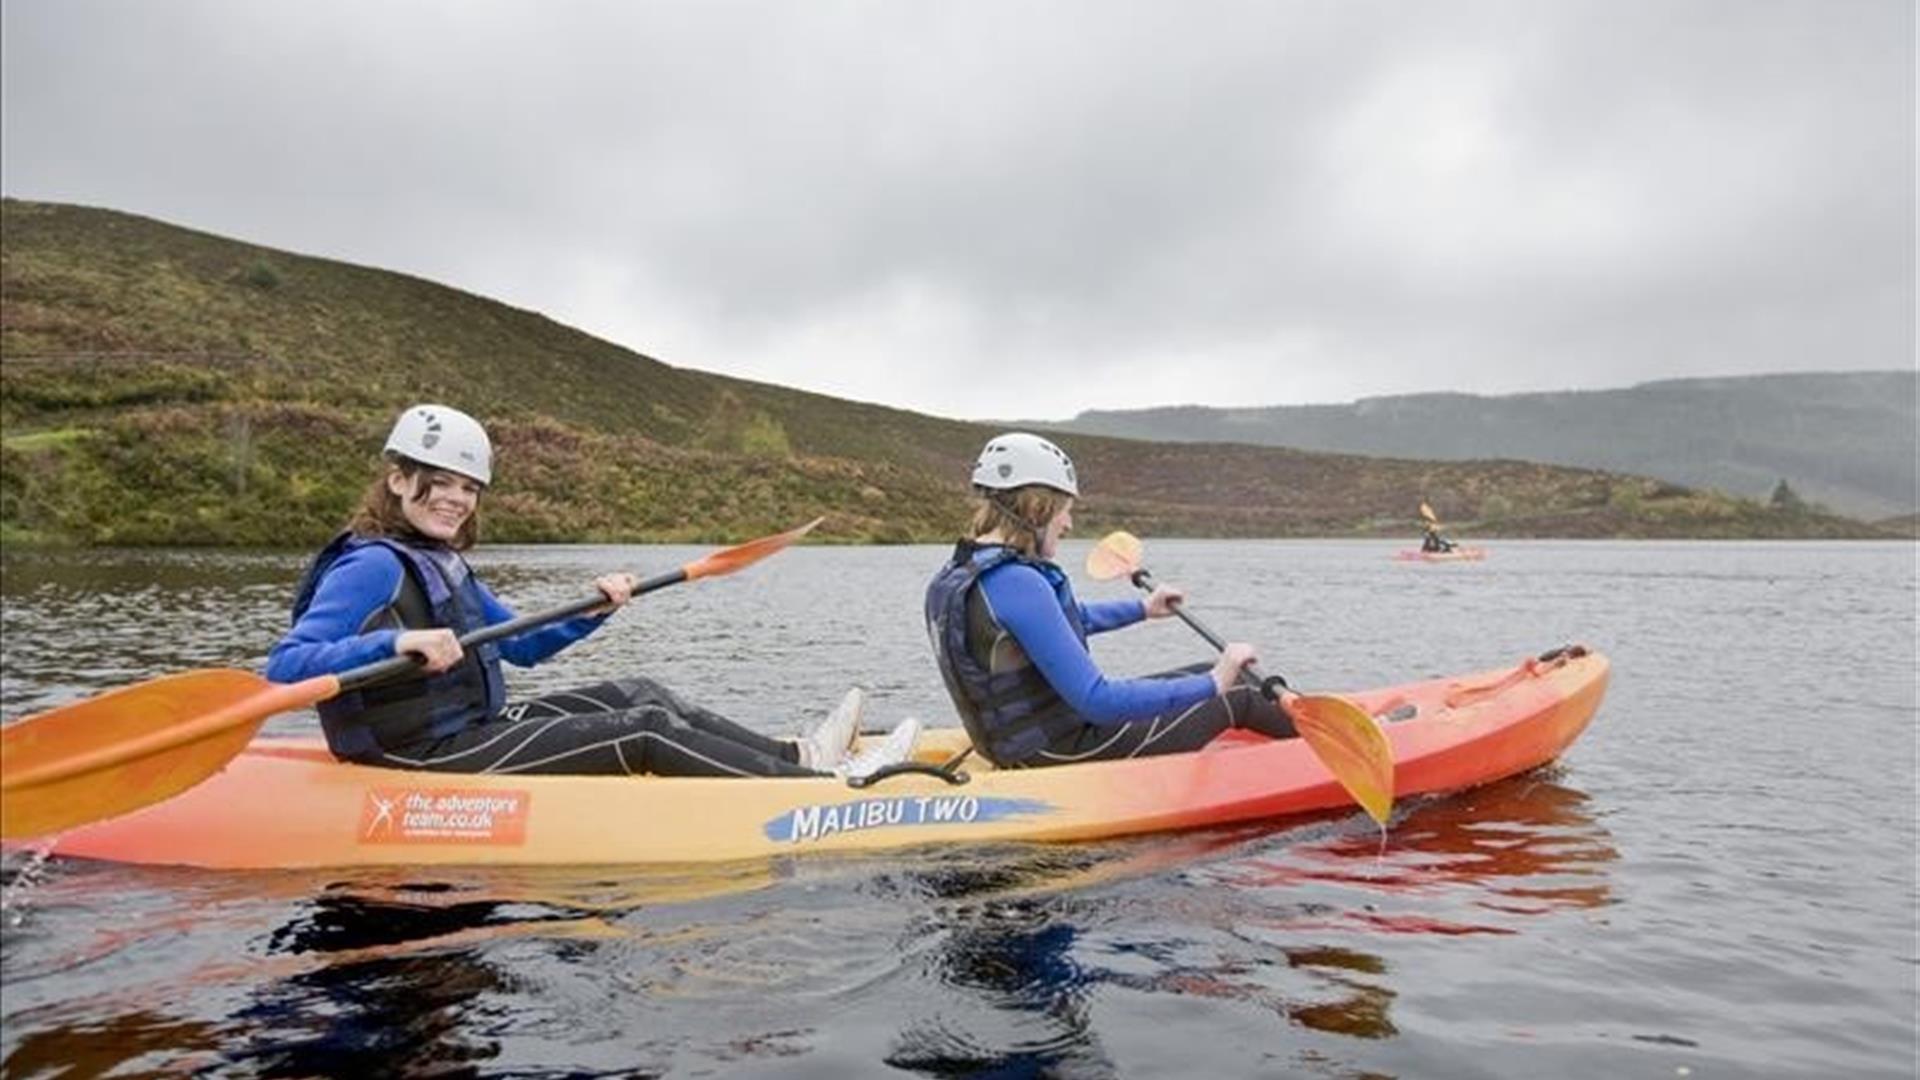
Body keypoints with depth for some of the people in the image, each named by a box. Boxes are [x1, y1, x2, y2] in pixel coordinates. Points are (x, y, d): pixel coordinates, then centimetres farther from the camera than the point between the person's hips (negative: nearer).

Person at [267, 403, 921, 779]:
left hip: (476, 728, 9)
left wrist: (594, 610, 4)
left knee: (637, 695, 5)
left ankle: (793, 757, 5)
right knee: (644, 733, -14)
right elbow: (285, 666, -26)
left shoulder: (443, 566, 13)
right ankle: (831, 785, -11)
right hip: (428, 760, -9)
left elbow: (521, 647, 18)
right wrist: (396, 643, -39)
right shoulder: (371, 565, -15)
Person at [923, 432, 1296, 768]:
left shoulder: (957, 575, 5)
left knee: (1208, 673, 19)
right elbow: (1097, 701, -30)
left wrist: (1142, 608, 34)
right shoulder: (1017, 583, -27)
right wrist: (1213, 684, -24)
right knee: (1239, 696, 8)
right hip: (1070, 753, -9)